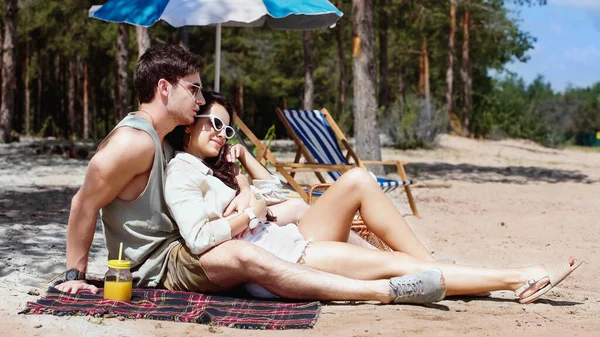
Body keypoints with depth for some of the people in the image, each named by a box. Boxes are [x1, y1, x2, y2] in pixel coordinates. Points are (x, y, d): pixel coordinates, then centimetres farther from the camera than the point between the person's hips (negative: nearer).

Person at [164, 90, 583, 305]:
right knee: (395, 263, -17)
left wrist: (246, 158, 17)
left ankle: (433, 269, -8)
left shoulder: (215, 167, 23)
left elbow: (279, 196, 24)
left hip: (288, 239, 9)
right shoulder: (181, 172, -5)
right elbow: (199, 238, -22)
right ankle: (516, 279, -13)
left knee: (357, 179, -8)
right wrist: (252, 212, -10)